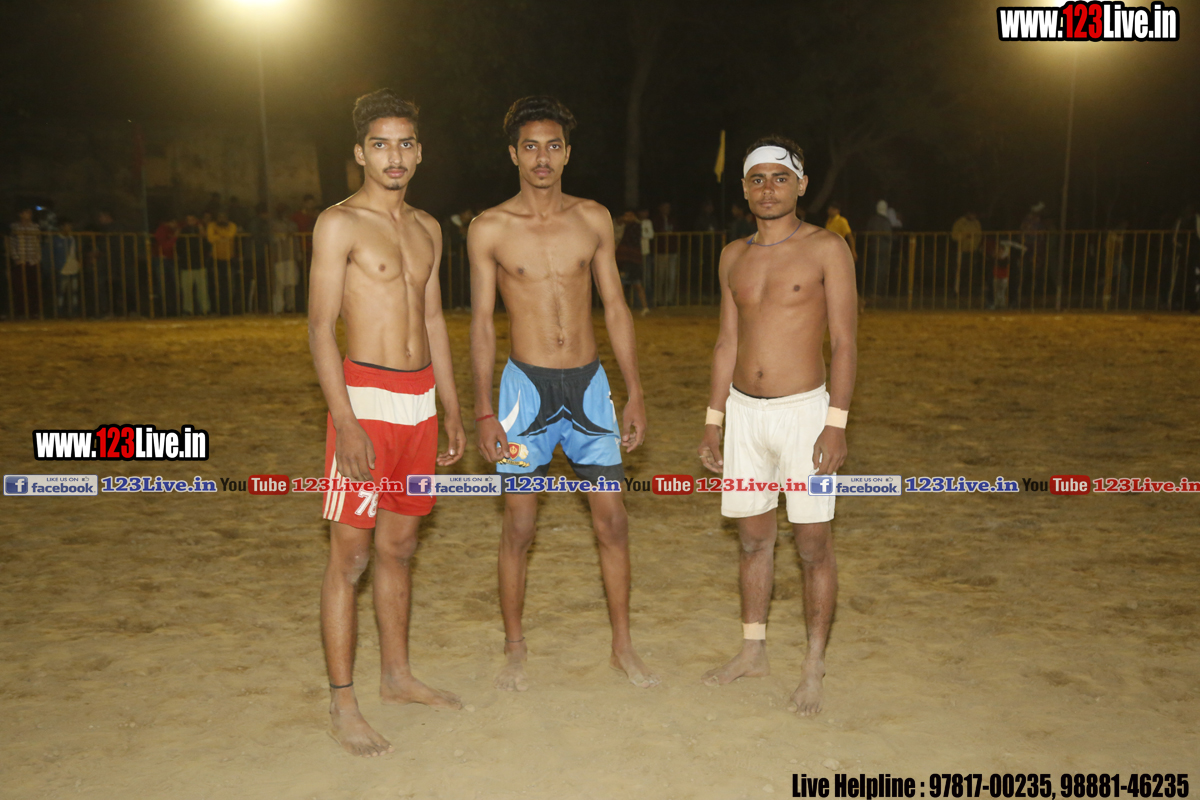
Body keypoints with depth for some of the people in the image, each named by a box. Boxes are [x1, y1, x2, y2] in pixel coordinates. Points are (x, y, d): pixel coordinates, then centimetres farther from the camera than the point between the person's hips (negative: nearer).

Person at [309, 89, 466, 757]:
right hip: (366, 398, -6)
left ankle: (398, 677, 28)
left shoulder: (427, 228, 14)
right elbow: (321, 328, -10)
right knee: (350, 556, -1)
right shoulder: (340, 224, -6)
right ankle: (344, 704, 9)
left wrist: (453, 413, 16)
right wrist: (345, 423, -19)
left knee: (400, 546, 15)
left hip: (421, 401, 6)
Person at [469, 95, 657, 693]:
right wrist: (482, 412, -5)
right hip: (527, 385, -2)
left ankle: (623, 645, 21)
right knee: (519, 525, 4)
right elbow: (481, 323, 0)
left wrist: (635, 393, 4)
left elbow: (616, 309, 7)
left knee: (612, 520, 4)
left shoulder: (593, 219, 5)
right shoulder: (490, 229, -1)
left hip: (589, 382, 2)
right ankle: (515, 648, 23)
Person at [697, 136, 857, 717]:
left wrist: (835, 423, -16)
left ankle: (813, 667, 17)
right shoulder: (734, 256, 10)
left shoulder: (826, 249, -5)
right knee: (753, 539, 14)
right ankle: (753, 652, 29)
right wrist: (713, 421, 11)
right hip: (744, 412, 5)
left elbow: (844, 343, -8)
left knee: (813, 545, 2)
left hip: (803, 412, -4)